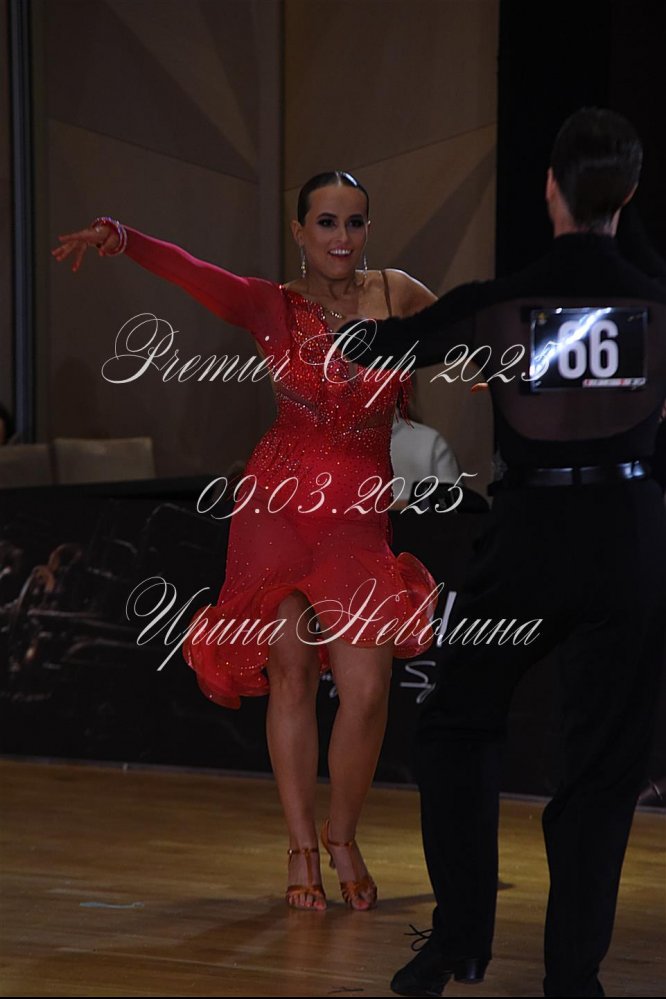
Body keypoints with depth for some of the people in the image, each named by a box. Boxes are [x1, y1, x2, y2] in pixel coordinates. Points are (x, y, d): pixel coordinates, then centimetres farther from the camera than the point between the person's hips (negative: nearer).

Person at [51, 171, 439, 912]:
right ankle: (301, 850, 16)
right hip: (278, 508, -1)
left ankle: (342, 839, 16)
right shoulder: (273, 307, -5)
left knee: (367, 688, -8)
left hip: (359, 517, 1)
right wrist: (117, 236, -38)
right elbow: (189, 271, -21)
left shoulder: (401, 298, -1)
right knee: (291, 673, 1)